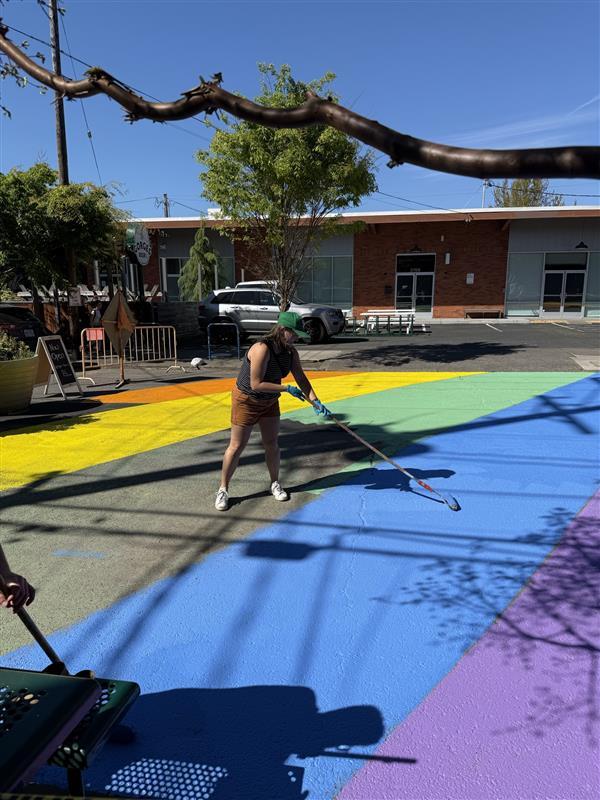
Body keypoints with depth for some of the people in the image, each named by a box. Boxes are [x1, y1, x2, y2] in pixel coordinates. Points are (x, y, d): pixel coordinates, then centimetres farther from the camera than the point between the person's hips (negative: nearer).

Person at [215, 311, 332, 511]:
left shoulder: (291, 352, -7)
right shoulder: (262, 349, -30)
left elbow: (301, 379, -2)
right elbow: (256, 384, -31)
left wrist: (315, 402, -13)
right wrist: (287, 388, -29)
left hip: (270, 401, 6)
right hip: (246, 401, -6)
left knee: (272, 444, 11)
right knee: (236, 446, 1)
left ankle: (275, 484, 29)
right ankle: (223, 490, 15)